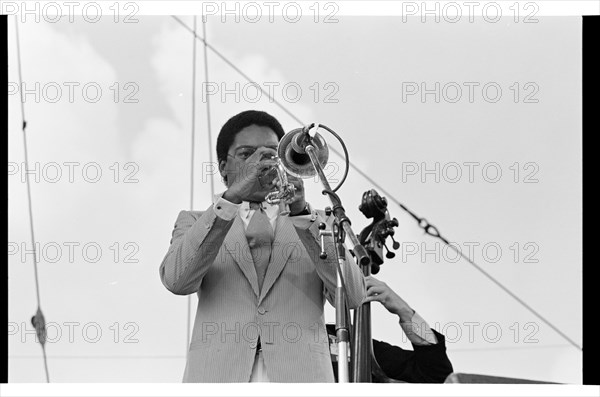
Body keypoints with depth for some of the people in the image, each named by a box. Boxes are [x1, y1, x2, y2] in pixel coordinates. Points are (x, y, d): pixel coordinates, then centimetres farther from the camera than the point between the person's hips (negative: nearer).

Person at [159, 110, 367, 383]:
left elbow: (352, 296, 2)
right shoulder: (195, 222, 17)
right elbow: (177, 280, -4)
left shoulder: (319, 224, 19)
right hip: (218, 375, 0)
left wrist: (301, 213, -9)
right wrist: (232, 197, -12)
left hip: (300, 374, 1)